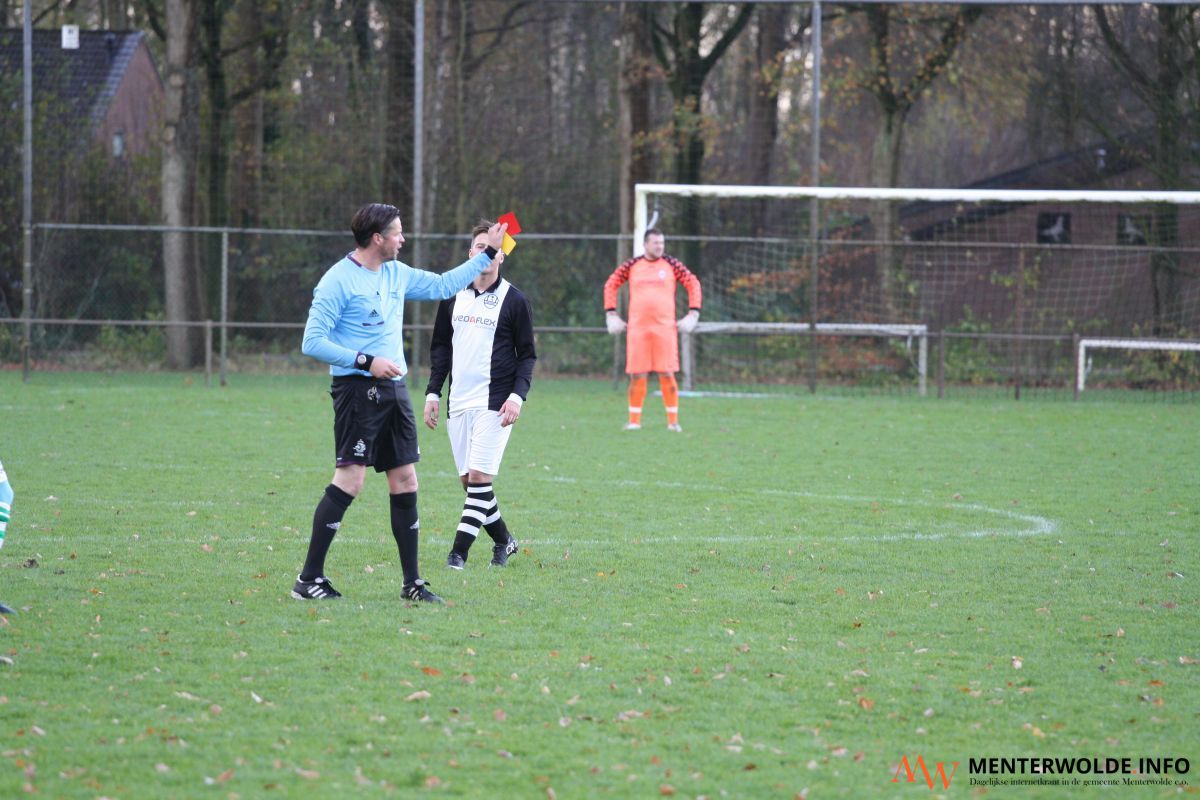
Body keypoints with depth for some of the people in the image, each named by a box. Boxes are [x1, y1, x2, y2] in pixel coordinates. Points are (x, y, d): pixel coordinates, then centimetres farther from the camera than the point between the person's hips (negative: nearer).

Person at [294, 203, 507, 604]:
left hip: (394, 390, 8)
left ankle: (412, 582, 12)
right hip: (357, 389, -8)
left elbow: (442, 285, 29)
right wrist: (366, 361, -19)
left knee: (405, 483, 6)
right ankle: (309, 579, -9)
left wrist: (488, 253, 27)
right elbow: (312, 342, -14)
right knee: (350, 480, -14)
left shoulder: (397, 274, 13)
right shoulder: (338, 281, -11)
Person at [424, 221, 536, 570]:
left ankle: (459, 551, -12)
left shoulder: (514, 300, -1)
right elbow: (440, 346, 17)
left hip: (494, 403, -5)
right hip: (458, 403, 5)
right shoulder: (453, 295, 10)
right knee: (468, 479, 5)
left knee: (479, 476, -13)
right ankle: (503, 540, 21)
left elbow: (527, 355, 1)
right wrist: (432, 392, 9)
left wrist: (517, 395, -12)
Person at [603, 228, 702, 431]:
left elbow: (693, 284, 9)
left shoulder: (672, 265, 5)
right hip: (637, 328, 1)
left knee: (667, 374, -3)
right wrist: (611, 315, 11)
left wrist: (693, 315, 2)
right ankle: (634, 420, 8)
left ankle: (673, 421, 3)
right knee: (637, 375, 1)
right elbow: (610, 285, 17)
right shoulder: (632, 266, 8)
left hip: (665, 328, -1)